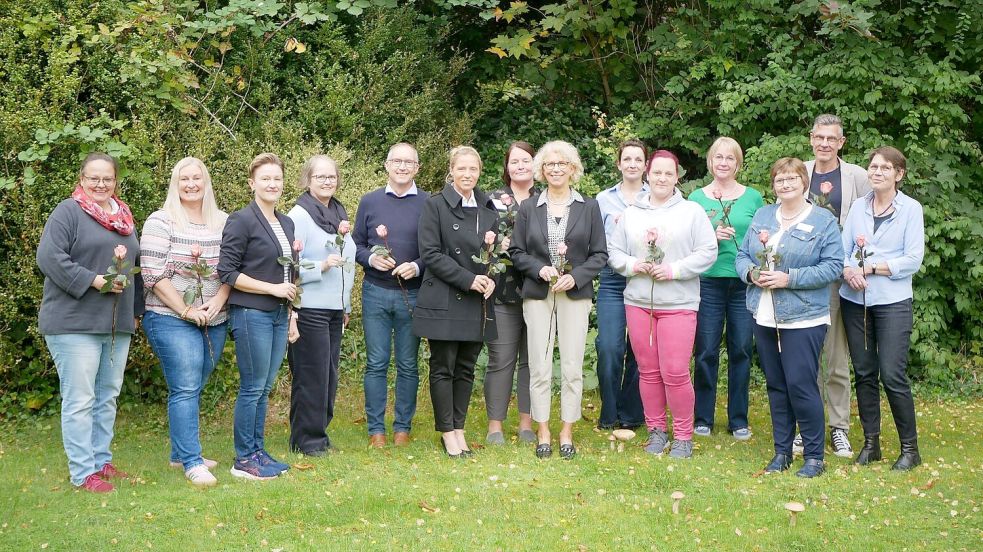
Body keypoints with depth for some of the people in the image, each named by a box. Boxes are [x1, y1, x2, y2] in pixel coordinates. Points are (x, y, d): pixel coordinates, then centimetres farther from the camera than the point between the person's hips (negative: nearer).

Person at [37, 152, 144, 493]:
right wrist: (92, 280, -20)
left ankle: (102, 460, 24)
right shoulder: (68, 212, -5)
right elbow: (49, 257, -16)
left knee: (107, 397, 13)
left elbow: (136, 266, 23)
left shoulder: (124, 218, 16)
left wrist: (136, 310, 18)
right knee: (80, 400, -6)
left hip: (118, 324, 7)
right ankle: (82, 473, -1)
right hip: (75, 323, -7)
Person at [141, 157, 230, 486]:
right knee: (185, 389, -8)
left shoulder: (223, 223, 9)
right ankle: (192, 462, -5)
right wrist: (186, 311, -13)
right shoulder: (161, 222, -6)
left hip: (214, 321, 5)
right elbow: (153, 275, -11)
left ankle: (180, 453, 24)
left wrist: (218, 301, -7)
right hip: (172, 320, -5)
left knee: (193, 388, 12)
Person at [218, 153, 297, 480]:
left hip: (279, 315, 7)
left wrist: (292, 312, 16)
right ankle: (244, 460, 5)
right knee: (252, 388, -3)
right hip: (251, 314, -7)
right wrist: (272, 288, -15)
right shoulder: (241, 221, -9)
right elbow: (227, 272, -13)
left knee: (264, 388, 12)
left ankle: (258, 452, 19)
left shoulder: (286, 223, 14)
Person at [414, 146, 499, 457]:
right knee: (443, 368, 0)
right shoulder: (435, 205, -4)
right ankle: (448, 434, 7)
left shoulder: (488, 209, 12)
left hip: (477, 303, 5)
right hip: (444, 301, -5)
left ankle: (459, 429, 17)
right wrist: (468, 279, -16)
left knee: (466, 369, 9)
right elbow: (430, 253, -10)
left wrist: (491, 279, -4)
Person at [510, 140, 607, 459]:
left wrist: (575, 277, -12)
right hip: (537, 295, 0)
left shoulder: (589, 208, 6)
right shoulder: (528, 209, 8)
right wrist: (540, 269, -12)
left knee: (572, 367, 0)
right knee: (539, 368, 0)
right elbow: (516, 252, 6)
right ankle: (542, 434, 8)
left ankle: (567, 433, 10)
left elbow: (600, 254, 4)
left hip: (575, 294, 0)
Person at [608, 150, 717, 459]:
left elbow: (708, 252, -4)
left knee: (675, 373, -8)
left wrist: (675, 269, -14)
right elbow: (614, 251, 10)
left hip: (678, 304, -3)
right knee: (648, 371, 8)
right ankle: (656, 430, 21)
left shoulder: (692, 211, 1)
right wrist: (633, 265, -9)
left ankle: (683, 435, 6)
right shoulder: (631, 213, 10)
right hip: (638, 303, 3)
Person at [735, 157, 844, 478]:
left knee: (801, 385, -7)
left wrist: (789, 278, -18)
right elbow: (742, 256, 12)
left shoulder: (823, 221, -3)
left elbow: (833, 267, -10)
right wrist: (751, 272, -11)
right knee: (776, 386, 11)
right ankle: (782, 451, 21)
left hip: (803, 319, -5)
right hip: (765, 318, 5)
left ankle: (814, 456, 5)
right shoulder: (762, 216, 12)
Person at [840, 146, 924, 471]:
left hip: (892, 301, -4)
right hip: (855, 300, 4)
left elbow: (914, 259, -9)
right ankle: (871, 442, 19)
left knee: (892, 376, -7)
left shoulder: (911, 209, -3)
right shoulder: (859, 206, 9)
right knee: (864, 373, 8)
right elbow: (843, 248, 6)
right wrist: (848, 271, -15)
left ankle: (910, 447, 5)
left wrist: (872, 268, -13)